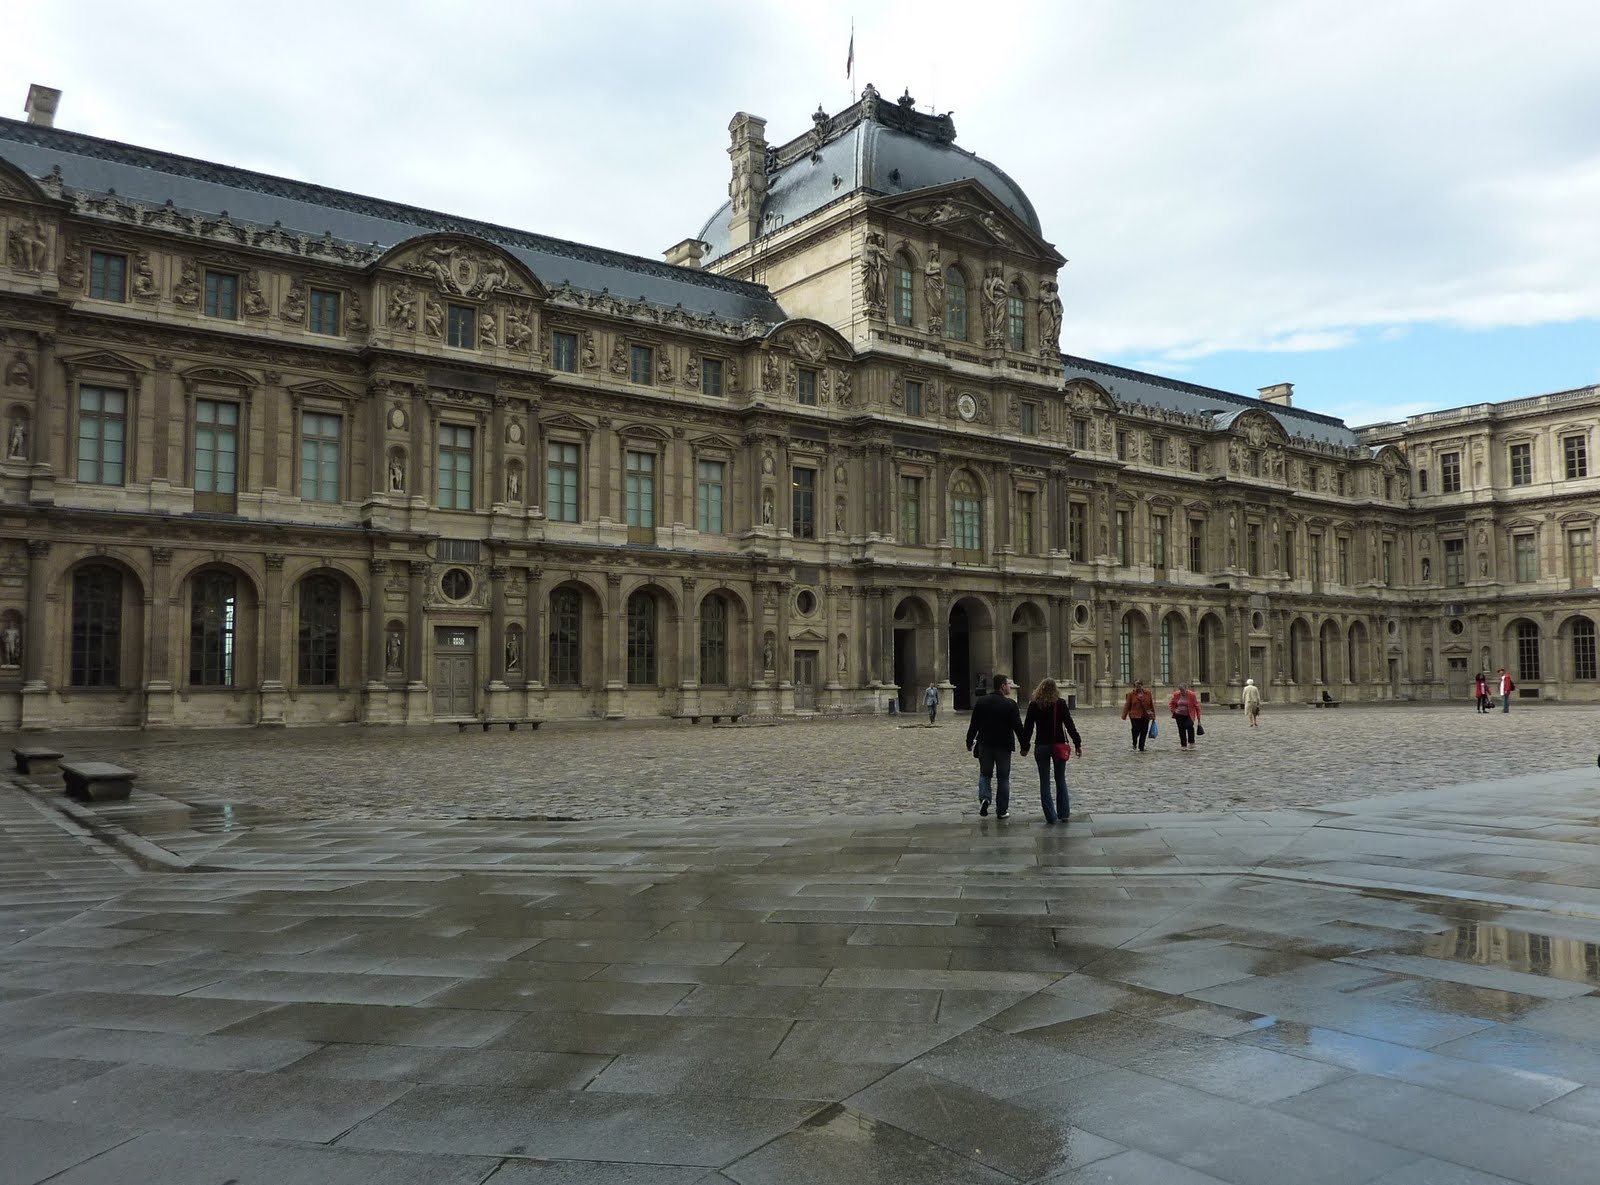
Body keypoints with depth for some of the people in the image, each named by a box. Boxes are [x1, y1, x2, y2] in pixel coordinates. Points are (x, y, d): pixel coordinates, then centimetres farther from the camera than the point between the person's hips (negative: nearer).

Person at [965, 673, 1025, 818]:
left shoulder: (981, 702, 0)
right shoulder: (1010, 705, -9)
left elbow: (973, 724, 2)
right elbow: (1018, 727, -9)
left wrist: (969, 742, 11)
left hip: (985, 745, 2)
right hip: (1003, 746, -2)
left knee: (985, 774, 15)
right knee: (1003, 778, 7)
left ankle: (984, 798, -11)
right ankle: (1001, 810, 9)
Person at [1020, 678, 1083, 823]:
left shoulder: (1034, 705, -4)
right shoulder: (1061, 704, -5)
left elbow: (1028, 728, -2)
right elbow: (1070, 725, -6)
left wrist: (1025, 747, 6)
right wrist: (1078, 744, -1)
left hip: (1041, 747, 0)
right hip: (1059, 746, 0)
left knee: (1044, 782, 6)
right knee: (1060, 780, 14)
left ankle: (1050, 816, 5)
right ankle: (1063, 813, 13)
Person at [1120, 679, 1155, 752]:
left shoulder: (1148, 693, 6)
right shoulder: (1131, 694, -1)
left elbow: (1151, 704, 12)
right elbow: (1127, 705, -1)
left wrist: (1153, 715, 12)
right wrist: (1124, 716, -5)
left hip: (1145, 716, 3)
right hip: (1135, 716, -3)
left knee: (1144, 733, 4)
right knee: (1136, 731, -9)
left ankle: (1141, 748, 15)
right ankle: (1135, 746, 16)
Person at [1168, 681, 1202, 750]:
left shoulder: (1192, 695, -11)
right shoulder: (1176, 695, -4)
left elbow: (1196, 706, -6)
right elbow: (1171, 704, 13)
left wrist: (1198, 718, -7)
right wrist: (1173, 711, -1)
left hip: (1189, 715, -3)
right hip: (1179, 715, 3)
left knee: (1189, 726, -25)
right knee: (1181, 730, 4)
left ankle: (1191, 743, -8)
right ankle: (1183, 746, 13)